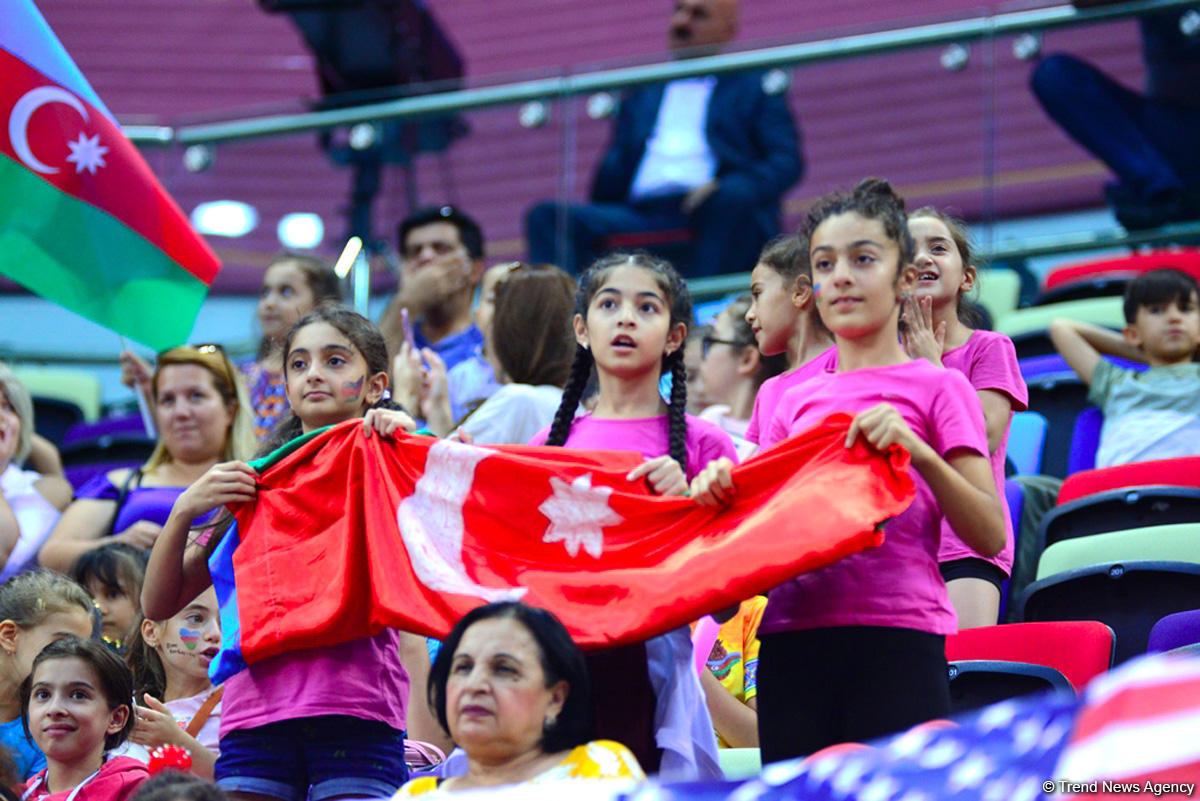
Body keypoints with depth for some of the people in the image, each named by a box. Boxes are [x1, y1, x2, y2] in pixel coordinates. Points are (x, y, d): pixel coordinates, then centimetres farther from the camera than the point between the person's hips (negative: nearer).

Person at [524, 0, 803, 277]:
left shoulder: (754, 85, 20)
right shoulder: (642, 93, 31)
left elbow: (786, 161, 6)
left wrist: (725, 190, -14)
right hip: (642, 213, 4)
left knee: (731, 198, -38)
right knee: (547, 215, -20)